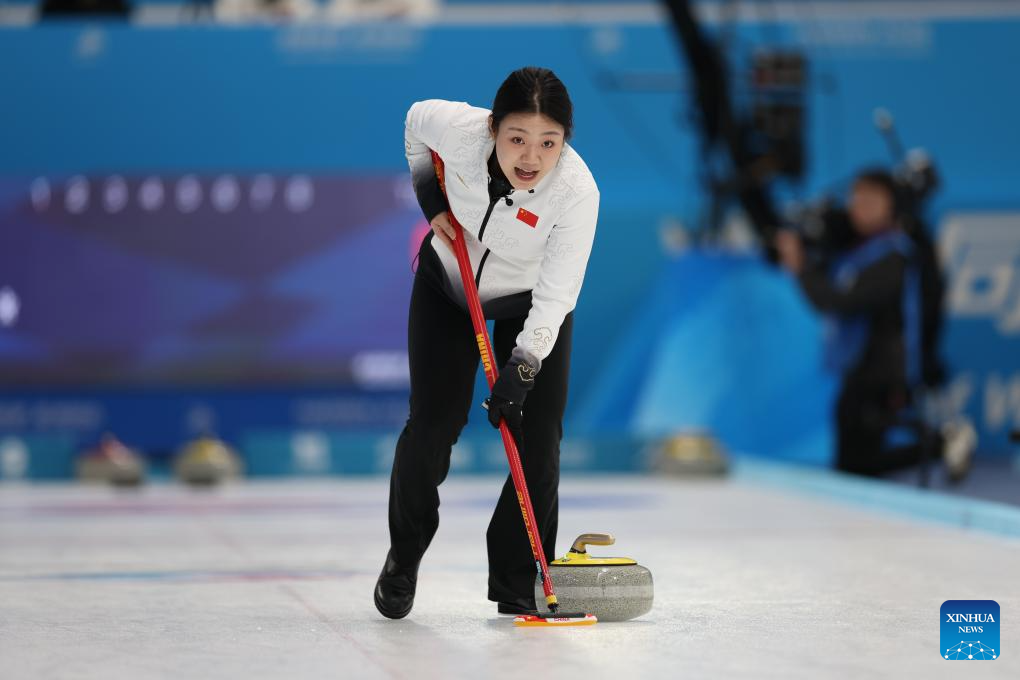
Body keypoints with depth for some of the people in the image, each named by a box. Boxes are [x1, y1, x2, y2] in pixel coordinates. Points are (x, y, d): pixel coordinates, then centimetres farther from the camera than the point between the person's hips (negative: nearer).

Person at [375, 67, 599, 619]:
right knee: (433, 424, -6)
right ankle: (403, 556, 17)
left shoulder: (578, 191, -35)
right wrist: (431, 199, -12)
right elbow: (416, 121, -5)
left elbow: (555, 297, -31)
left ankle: (518, 580, 4)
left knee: (538, 440, -10)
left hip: (531, 300, -1)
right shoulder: (457, 128, -31)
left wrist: (522, 368, -40)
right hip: (448, 282, 1)